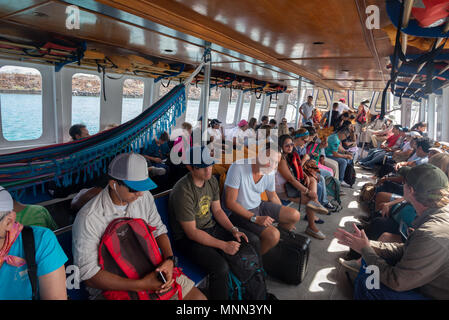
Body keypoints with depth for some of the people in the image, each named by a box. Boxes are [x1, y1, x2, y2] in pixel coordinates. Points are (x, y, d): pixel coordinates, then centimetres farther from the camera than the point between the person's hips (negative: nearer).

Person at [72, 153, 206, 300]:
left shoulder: (144, 196, -4)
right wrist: (141, 285, -25)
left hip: (149, 270, 5)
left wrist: (169, 260, -12)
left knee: (199, 297, -5)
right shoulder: (88, 219, -20)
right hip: (113, 285, -5)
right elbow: (89, 274, -18)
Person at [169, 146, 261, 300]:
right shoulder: (183, 192, -26)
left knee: (253, 240, 3)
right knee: (221, 268, -31)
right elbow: (192, 232, -23)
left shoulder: (212, 181, -1)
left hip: (212, 227, 8)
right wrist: (223, 245, -24)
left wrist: (233, 230, -6)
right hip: (188, 238, -8)